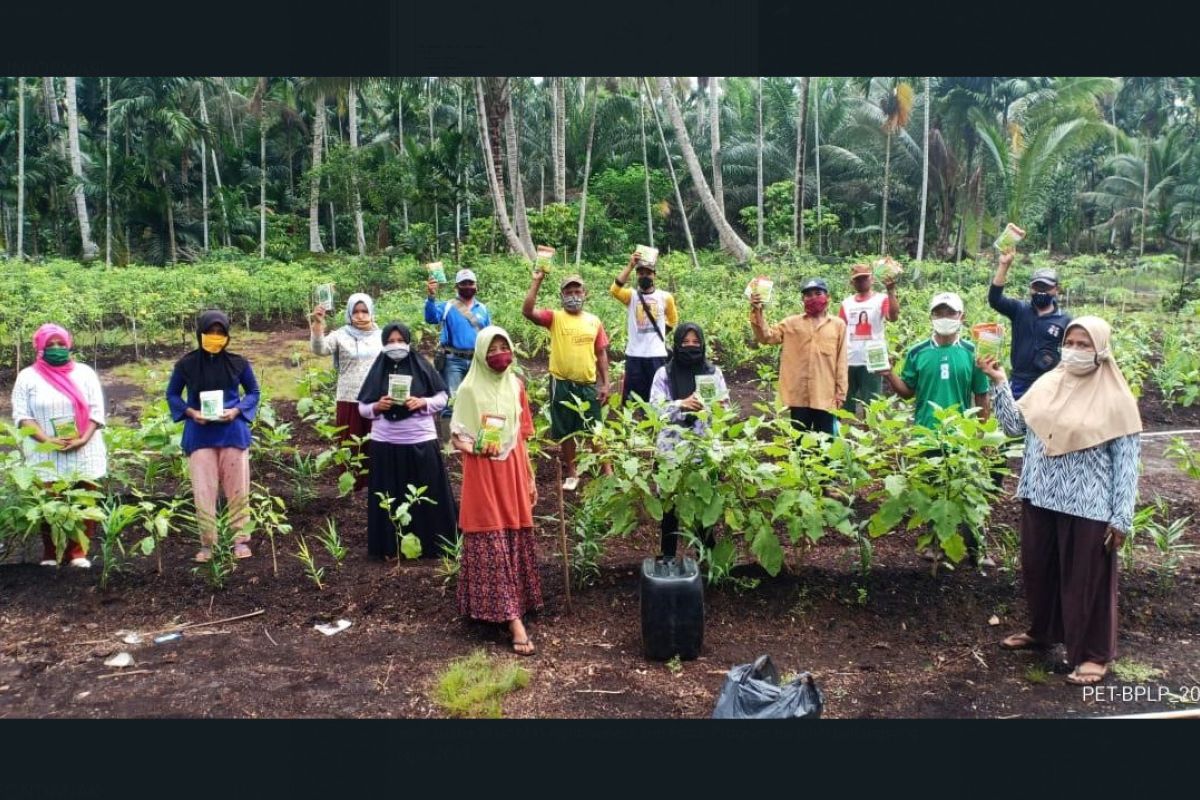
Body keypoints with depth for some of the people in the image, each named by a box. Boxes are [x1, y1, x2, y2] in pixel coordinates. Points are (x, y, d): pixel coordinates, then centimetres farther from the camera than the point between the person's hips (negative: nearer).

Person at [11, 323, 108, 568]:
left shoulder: (84, 372, 7)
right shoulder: (28, 377, 5)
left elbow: (96, 410, 3)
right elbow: (21, 415, -1)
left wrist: (83, 439, -12)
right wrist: (47, 440, -15)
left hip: (84, 453, 1)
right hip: (45, 456, -1)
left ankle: (78, 552, 10)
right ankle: (50, 555, 11)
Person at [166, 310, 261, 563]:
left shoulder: (238, 363, -2)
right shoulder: (185, 365, -2)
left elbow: (253, 392, 9)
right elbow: (172, 394, 9)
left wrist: (237, 411, -9)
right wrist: (190, 412, -9)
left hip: (233, 433, 0)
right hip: (200, 435, 0)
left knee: (237, 488, 5)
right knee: (203, 490, 2)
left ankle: (241, 539, 16)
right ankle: (207, 543, 13)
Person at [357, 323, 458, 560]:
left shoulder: (422, 366, -1)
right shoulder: (378, 370, 4)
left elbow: (442, 398, 2)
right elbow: (362, 407, 7)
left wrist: (422, 402, -15)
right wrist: (377, 407, -13)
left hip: (420, 441, -1)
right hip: (386, 443, 1)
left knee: (426, 496, 5)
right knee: (391, 498, 6)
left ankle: (430, 545, 17)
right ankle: (391, 546, 16)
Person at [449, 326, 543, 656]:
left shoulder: (515, 386, 8)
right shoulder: (469, 389, -6)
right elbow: (456, 436, -4)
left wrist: (530, 478, 14)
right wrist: (477, 447, -25)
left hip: (513, 471, 5)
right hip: (482, 473, -5)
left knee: (516, 540, 8)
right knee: (492, 544, -5)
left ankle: (515, 605, 23)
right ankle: (513, 618, -5)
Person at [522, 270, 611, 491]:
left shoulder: (594, 321, 5)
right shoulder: (554, 317, -3)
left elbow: (601, 353, 9)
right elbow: (527, 311, -20)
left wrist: (605, 384, 5)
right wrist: (537, 282, -25)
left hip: (588, 384, 1)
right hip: (562, 384, -1)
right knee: (566, 432, 9)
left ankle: (606, 471, 20)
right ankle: (571, 474, 23)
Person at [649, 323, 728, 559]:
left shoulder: (713, 371, 5)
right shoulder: (664, 373, 1)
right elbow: (654, 407, -6)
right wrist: (682, 404, -21)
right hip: (673, 447, -1)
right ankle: (668, 555, 19)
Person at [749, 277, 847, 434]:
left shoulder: (838, 325, 5)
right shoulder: (792, 323, 8)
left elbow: (841, 361, 4)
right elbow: (766, 336, -1)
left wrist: (841, 392, 1)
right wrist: (757, 313, -16)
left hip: (825, 395, -1)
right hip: (799, 394, 1)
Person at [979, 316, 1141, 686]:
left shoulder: (1116, 398, -10)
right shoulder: (1047, 384, 3)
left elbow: (1126, 462, -9)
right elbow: (1014, 425, 4)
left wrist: (1122, 518, -11)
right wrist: (999, 383, -7)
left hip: (1087, 507, -5)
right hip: (1040, 499, 5)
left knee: (1085, 581, 5)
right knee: (1038, 570, 18)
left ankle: (1094, 654, 22)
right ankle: (1042, 631, 40)